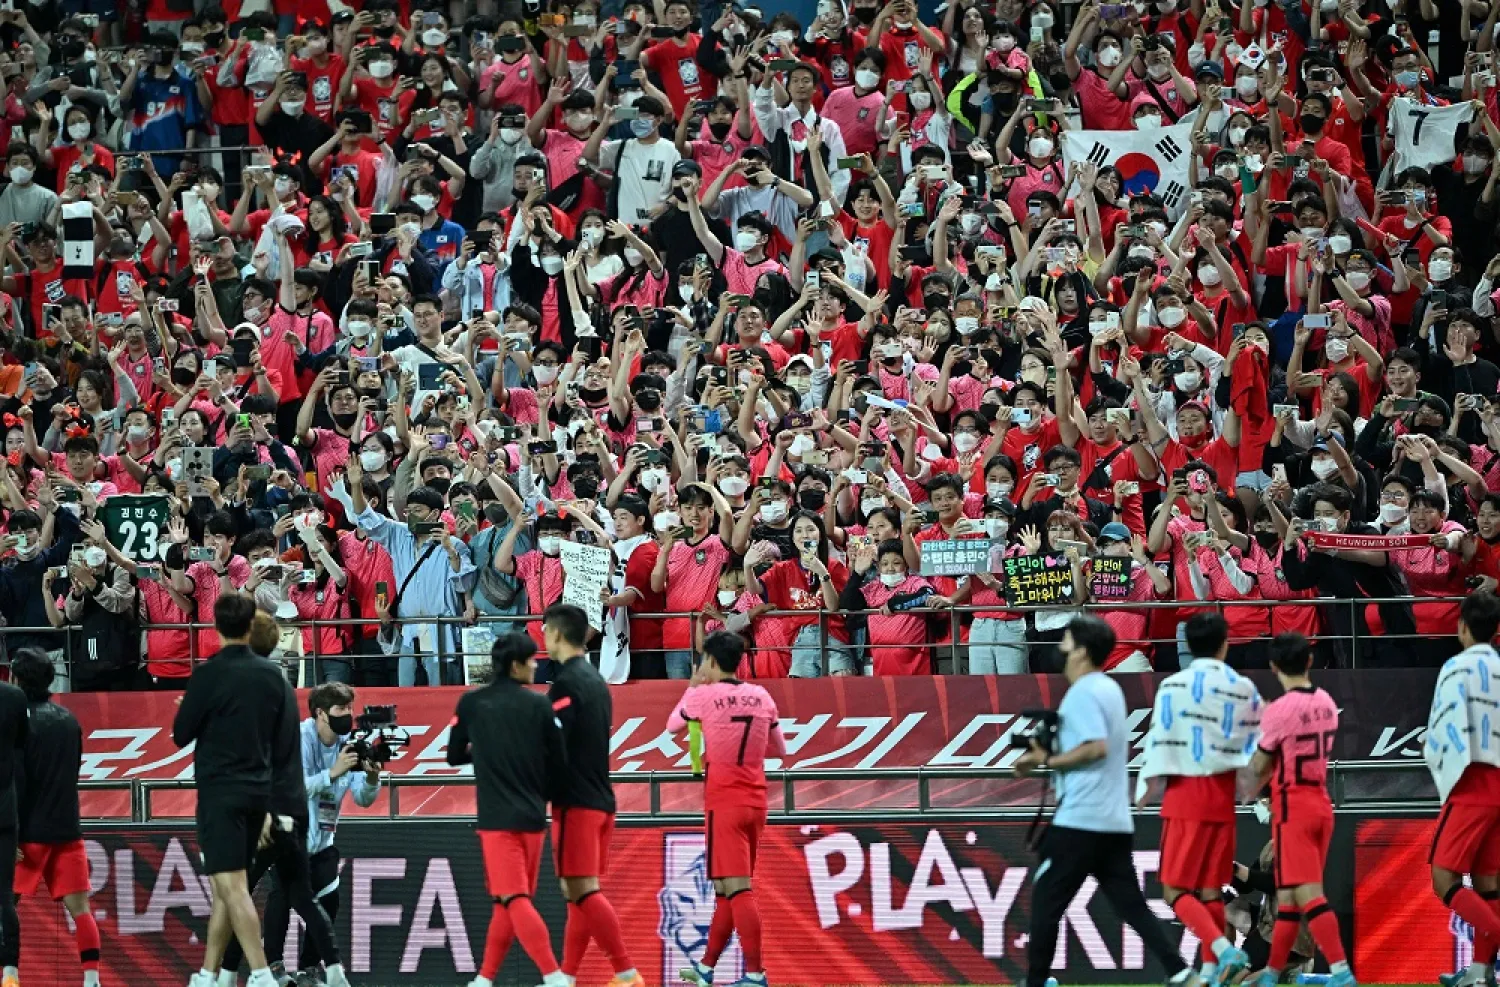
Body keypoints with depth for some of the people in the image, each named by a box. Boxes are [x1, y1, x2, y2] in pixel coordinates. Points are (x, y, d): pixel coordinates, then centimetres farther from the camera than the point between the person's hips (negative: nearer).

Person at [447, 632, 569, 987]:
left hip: (497, 818, -2)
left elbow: (454, 756, 10)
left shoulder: (471, 703, -1)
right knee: (507, 902, 14)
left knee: (514, 900, -7)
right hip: (532, 817, 2)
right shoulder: (538, 704, 0)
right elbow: (559, 762, 2)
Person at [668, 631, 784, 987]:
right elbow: (779, 748, 15)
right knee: (726, 887, 16)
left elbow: (672, 726, 10)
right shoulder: (761, 697, 5)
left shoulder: (703, 695, -9)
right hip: (755, 800, 6)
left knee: (737, 889, -9)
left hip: (724, 802, -6)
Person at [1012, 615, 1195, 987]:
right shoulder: (1109, 689, 17)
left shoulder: (1082, 693, -12)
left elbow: (1097, 747, -23)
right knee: (1131, 904, 6)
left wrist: (1047, 761, -13)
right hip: (1116, 821, 9)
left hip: (1079, 820, -9)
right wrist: (1052, 754, 17)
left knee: (1046, 901, 1)